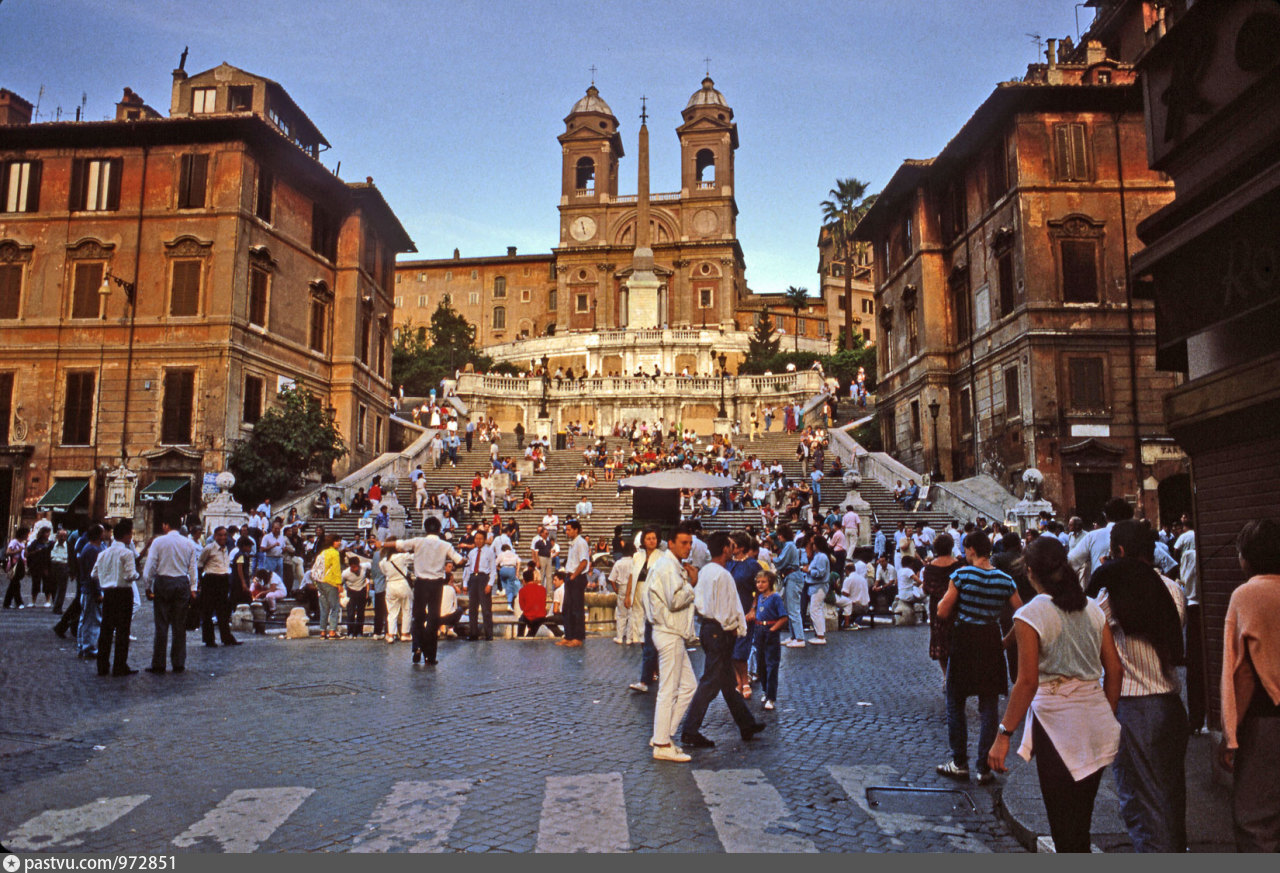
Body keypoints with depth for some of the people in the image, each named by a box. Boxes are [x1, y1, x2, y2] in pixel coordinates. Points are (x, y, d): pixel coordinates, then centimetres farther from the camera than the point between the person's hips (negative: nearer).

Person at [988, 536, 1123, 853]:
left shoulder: (1030, 615, -11)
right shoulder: (1093, 609, 6)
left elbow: (1027, 681, -16)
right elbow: (1114, 669, 8)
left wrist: (1003, 735, -12)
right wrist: (1108, 716, 20)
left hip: (1056, 722, -6)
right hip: (1096, 721, 6)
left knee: (1063, 823, 5)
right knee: (1081, 820, 19)